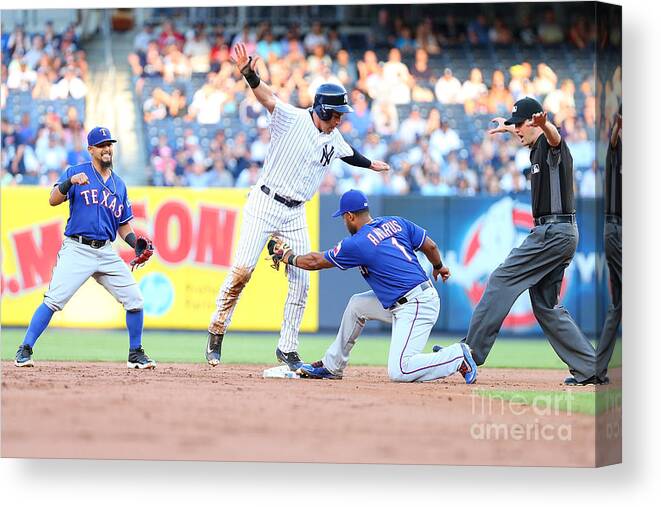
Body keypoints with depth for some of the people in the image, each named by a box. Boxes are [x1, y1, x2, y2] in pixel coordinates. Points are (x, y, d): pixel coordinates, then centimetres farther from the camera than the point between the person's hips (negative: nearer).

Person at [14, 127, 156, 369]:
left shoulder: (119, 185, 16)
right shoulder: (76, 173, 2)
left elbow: (124, 225, 21)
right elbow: (53, 200, -12)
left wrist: (137, 244, 3)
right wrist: (70, 182, -29)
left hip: (106, 252, 5)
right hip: (77, 249, -5)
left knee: (134, 299, -1)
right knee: (54, 300, -16)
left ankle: (136, 354, 14)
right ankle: (24, 350, -10)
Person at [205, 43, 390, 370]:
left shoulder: (333, 139, 7)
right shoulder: (291, 119, -12)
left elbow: (348, 154, 31)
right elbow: (266, 96, -30)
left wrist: (370, 164, 47)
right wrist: (248, 74, -48)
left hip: (295, 215, 6)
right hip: (264, 205, -6)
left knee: (300, 282, 2)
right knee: (242, 270, -15)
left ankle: (287, 349, 13)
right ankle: (216, 331, 1)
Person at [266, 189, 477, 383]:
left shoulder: (356, 244, -12)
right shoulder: (395, 223, 7)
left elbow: (316, 261, 0)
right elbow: (430, 246, 13)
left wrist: (289, 258, 18)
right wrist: (438, 267, 34)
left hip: (415, 307, -10)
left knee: (398, 372, -17)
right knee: (357, 304, 21)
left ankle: (458, 356, -9)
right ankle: (331, 366, 30)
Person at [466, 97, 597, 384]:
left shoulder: (550, 145, -10)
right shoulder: (537, 150, 19)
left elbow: (554, 137, -37)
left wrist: (544, 124, -60)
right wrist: (508, 129, 61)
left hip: (554, 231, -11)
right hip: (561, 232, 11)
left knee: (502, 281, -10)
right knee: (545, 305, 10)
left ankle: (470, 351, -11)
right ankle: (588, 369, 6)